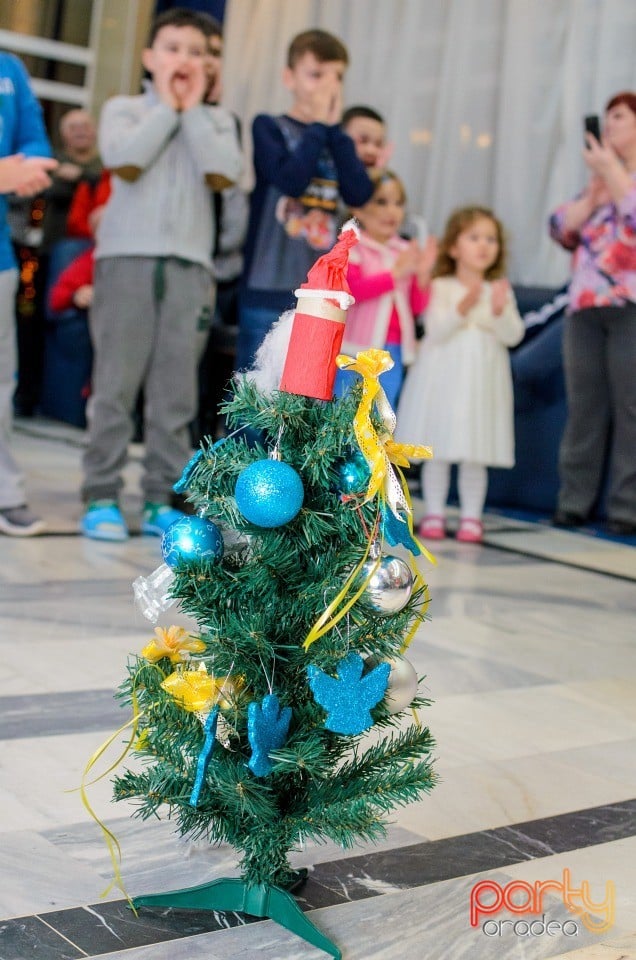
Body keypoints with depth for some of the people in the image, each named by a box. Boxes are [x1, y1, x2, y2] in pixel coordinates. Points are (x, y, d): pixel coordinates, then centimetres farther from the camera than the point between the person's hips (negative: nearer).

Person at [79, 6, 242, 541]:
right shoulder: (123, 109, 11)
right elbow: (124, 161, -9)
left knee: (176, 393, 0)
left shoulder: (216, 121, 17)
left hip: (189, 264, 2)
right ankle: (102, 497, 2)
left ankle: (160, 501, 6)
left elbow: (225, 174, -3)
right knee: (116, 383, -4)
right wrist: (166, 107, 2)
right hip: (127, 257, -2)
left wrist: (193, 111, 4)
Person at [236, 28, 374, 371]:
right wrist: (318, 125, -5)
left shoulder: (335, 140, 15)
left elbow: (360, 194, -3)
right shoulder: (268, 127, 1)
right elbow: (290, 180, -17)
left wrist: (334, 128, -3)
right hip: (269, 288, -5)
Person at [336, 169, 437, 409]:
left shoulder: (407, 252, 10)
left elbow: (417, 306, 10)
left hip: (393, 353, 5)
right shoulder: (352, 248, -5)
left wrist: (423, 275, -9)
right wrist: (395, 273, -20)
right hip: (356, 350, -5)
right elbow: (351, 290, -19)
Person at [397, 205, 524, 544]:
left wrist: (500, 311, -20)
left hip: (481, 382, 2)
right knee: (437, 451, 4)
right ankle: (434, 513, 14)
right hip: (442, 378, -1)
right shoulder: (440, 287, -1)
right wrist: (464, 307, -25)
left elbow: (513, 336, -3)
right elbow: (436, 330, -12)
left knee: (475, 455, 4)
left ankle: (471, 516, 12)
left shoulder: (501, 291, 6)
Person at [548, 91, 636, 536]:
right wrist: (594, 190, 1)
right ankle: (575, 500, 8)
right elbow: (562, 229, 14)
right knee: (583, 406, 4)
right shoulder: (599, 176, 22)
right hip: (584, 305, 6)